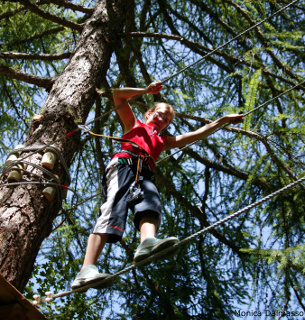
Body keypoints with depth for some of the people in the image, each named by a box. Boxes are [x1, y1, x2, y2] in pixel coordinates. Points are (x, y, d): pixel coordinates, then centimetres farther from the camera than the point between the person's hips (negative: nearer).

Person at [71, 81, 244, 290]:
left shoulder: (163, 141, 40)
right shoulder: (133, 124, 33)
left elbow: (199, 134, 40)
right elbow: (118, 95, 24)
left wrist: (224, 120, 39)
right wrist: (147, 90, 24)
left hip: (144, 174, 4)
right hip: (123, 164, -4)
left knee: (151, 203, -31)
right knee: (114, 210, -28)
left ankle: (148, 243, -64)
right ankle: (86, 271, -44)